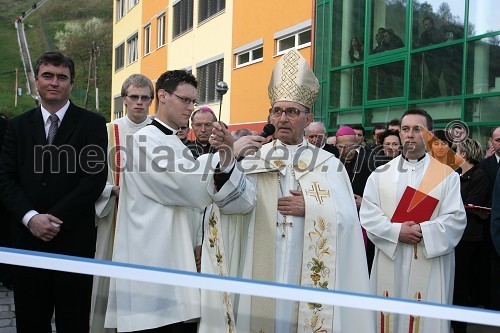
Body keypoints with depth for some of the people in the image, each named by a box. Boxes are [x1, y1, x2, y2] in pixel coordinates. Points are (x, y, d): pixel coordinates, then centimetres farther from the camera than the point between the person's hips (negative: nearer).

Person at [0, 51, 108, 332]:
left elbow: (96, 177, -8)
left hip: (74, 238, -3)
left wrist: (55, 218, -13)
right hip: (27, 237, 3)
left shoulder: (92, 124, 1)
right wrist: (31, 217, -12)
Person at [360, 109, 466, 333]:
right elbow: (368, 215, -1)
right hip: (389, 264, 2)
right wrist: (396, 231, -15)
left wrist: (422, 231, -18)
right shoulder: (381, 173, 7)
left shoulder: (446, 175, 2)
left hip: (430, 266, -2)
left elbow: (456, 219, -6)